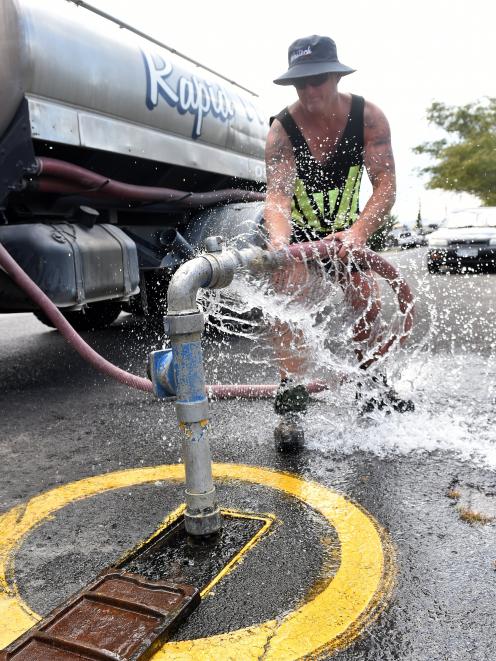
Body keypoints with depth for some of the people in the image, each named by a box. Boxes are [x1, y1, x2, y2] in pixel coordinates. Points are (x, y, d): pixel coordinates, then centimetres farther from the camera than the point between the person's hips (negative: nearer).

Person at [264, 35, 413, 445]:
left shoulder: (368, 117, -20)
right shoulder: (282, 129, -23)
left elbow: (386, 184, -28)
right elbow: (277, 195, -35)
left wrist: (358, 231, -46)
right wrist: (278, 240, -56)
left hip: (346, 228, 2)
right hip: (296, 229, -2)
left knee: (370, 305, -3)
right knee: (290, 298, -23)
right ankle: (291, 389, -18)